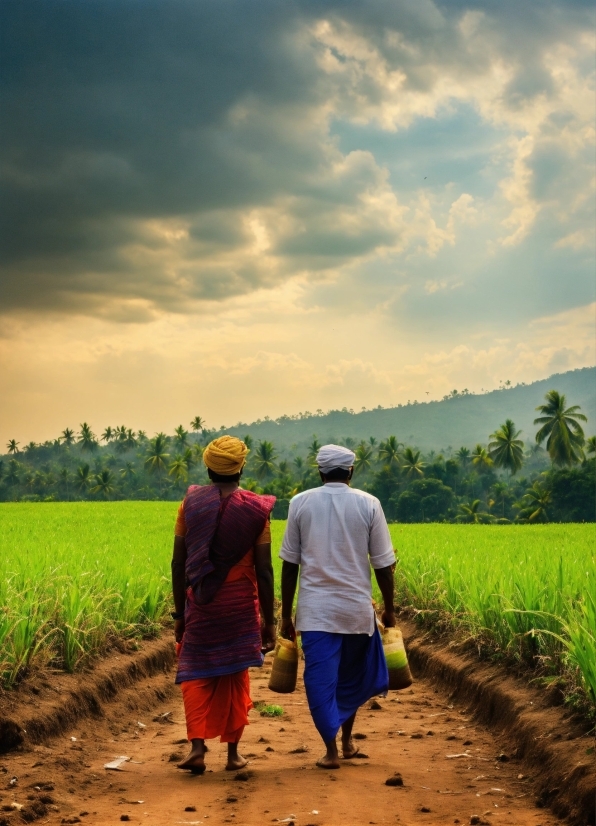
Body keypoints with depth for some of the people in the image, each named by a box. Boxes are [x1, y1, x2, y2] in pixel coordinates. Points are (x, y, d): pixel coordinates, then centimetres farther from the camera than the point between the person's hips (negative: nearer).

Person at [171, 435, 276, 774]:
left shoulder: (191, 503, -2)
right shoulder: (256, 509, -5)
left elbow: (178, 564, 0)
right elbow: (264, 571, -6)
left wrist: (179, 613, 8)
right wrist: (269, 621, 2)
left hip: (200, 606, 0)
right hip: (240, 607, 0)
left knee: (196, 675, 9)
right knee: (235, 676, 12)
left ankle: (197, 746, -6)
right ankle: (233, 751, 16)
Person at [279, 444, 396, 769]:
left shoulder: (301, 503, 0)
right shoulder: (368, 504, -2)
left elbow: (289, 564, 1)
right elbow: (383, 564, -1)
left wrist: (286, 614, 8)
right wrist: (389, 608, 12)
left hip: (315, 609, -1)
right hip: (357, 608, 1)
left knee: (320, 678, 4)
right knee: (352, 677, 21)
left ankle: (331, 750, 1)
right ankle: (346, 740, 30)